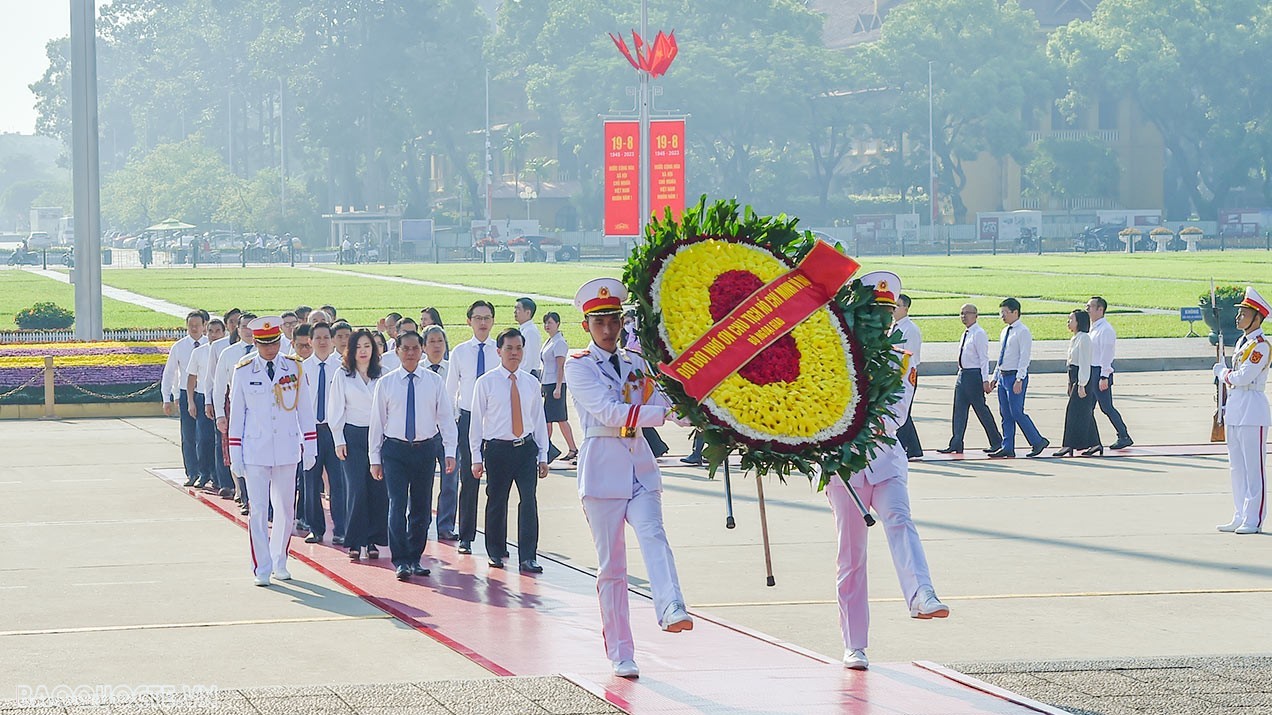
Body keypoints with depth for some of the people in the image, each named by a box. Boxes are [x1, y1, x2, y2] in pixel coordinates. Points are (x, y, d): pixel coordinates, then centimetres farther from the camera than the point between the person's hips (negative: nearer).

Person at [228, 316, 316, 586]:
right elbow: (236, 412, 3)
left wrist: (309, 447, 5)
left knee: (285, 509, 8)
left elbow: (304, 409, 7)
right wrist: (235, 454, 1)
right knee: (258, 510, -5)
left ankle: (280, 563, 23)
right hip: (255, 451, -2)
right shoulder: (243, 371, 0)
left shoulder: (294, 368, 3)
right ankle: (262, 569, 0)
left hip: (287, 450, 2)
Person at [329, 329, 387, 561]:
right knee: (356, 489, -8)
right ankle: (355, 542, -2)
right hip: (353, 435, -2)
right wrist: (339, 441, -1)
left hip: (377, 435, 2)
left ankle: (373, 541, 8)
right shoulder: (342, 375, 4)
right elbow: (336, 411, 4)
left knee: (378, 489, -2)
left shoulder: (381, 376, 7)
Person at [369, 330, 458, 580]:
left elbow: (446, 418, 3)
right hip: (395, 449, -2)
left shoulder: (434, 382, 3)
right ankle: (401, 562, -8)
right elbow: (377, 421, 4)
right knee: (397, 506, -10)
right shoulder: (386, 383, 1)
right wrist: (375, 458, 2)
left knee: (421, 507, 8)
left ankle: (415, 558, 19)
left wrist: (450, 452, -6)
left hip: (426, 448, 2)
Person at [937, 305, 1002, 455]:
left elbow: (984, 358, -16)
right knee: (959, 409, 3)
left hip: (974, 375, -9)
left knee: (981, 409, -1)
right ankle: (956, 444, 2)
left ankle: (996, 442, 11)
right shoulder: (966, 334, 14)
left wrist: (985, 380, -21)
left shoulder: (979, 334, -12)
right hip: (962, 374, 9)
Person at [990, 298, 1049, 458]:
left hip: (1016, 376, -9)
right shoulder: (1005, 332, 15)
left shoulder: (1023, 332, -12)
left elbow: (1024, 357, -17)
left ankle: (1038, 441, 1)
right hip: (1003, 376, 9)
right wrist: (995, 377, 19)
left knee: (1016, 412, -10)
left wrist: (1019, 380, -22)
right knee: (1005, 414, 8)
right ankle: (1007, 447, 11)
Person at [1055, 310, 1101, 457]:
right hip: (1075, 377, 10)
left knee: (1075, 411, -9)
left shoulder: (1084, 338, -15)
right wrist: (1070, 384, 21)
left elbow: (1084, 363, -19)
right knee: (1085, 413, 12)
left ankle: (1069, 445, -8)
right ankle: (1095, 443, 17)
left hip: (1084, 378, -10)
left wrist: (1081, 385, -21)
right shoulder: (1075, 339, 15)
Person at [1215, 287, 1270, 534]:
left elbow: (1244, 377, -21)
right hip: (1235, 410, 9)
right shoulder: (1241, 342, 16)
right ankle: (1240, 517, 18)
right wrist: (1226, 407, 20)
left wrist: (1223, 373, -3)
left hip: (1252, 411, -9)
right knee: (1236, 467, 12)